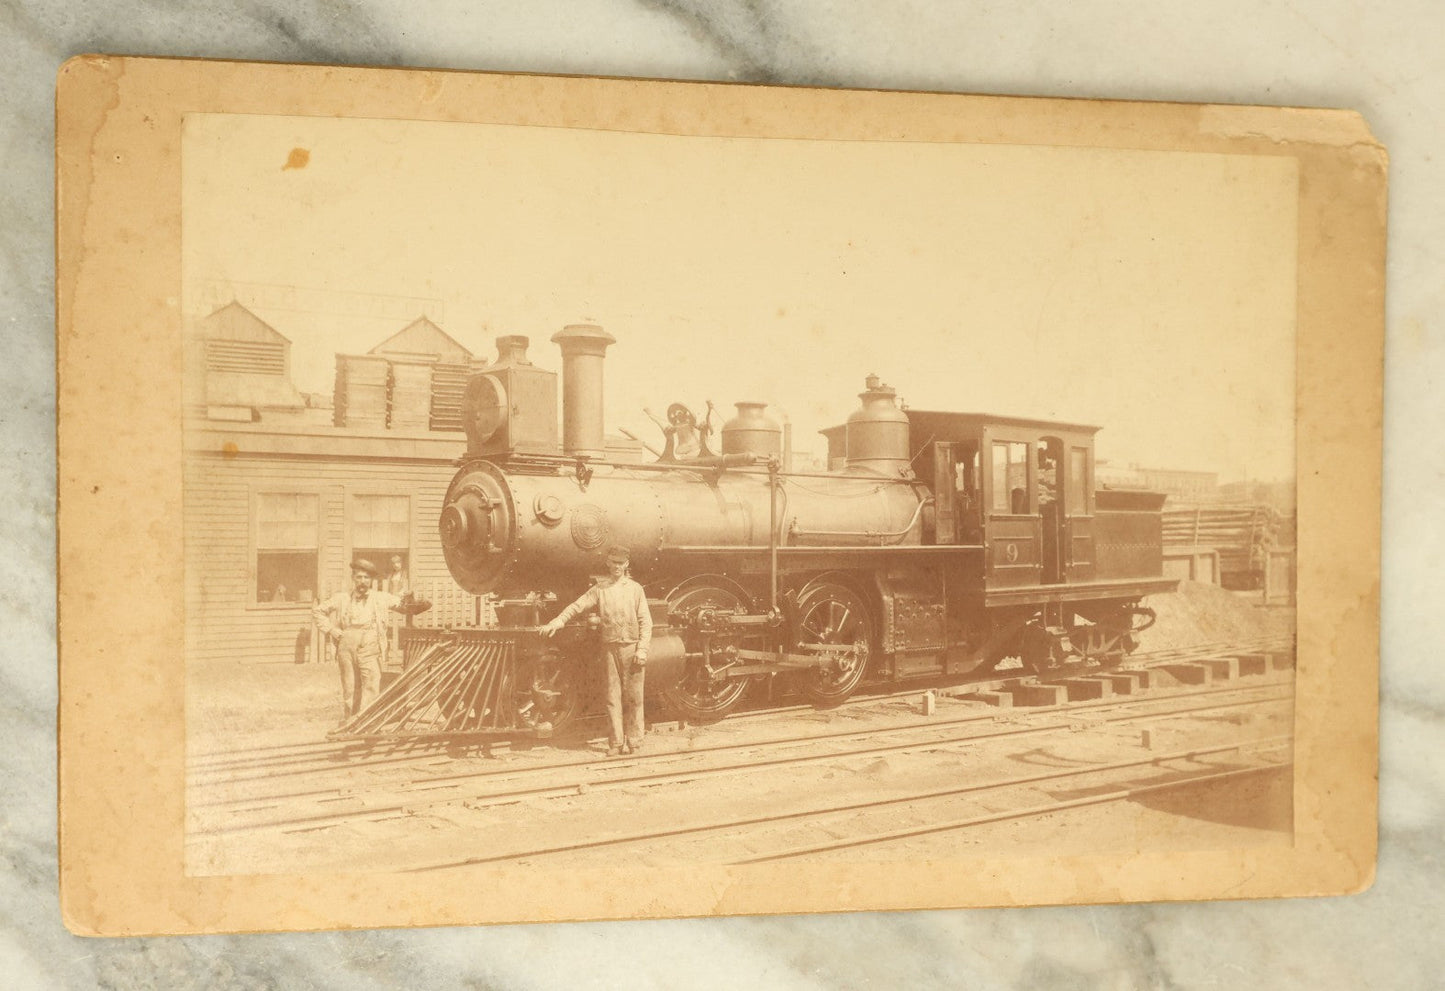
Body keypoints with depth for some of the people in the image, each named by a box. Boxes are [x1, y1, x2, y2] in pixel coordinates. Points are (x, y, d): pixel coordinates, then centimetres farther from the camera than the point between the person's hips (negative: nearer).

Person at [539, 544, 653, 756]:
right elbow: (577, 606, 0)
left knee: (633, 697, 0)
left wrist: (642, 650, -7)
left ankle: (633, 742, 8)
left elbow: (645, 622, 3)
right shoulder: (599, 589, 8)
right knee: (612, 696, 2)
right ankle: (615, 743, 8)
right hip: (610, 648, 1)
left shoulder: (635, 589, 6)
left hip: (632, 648, -1)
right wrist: (557, 622, -14)